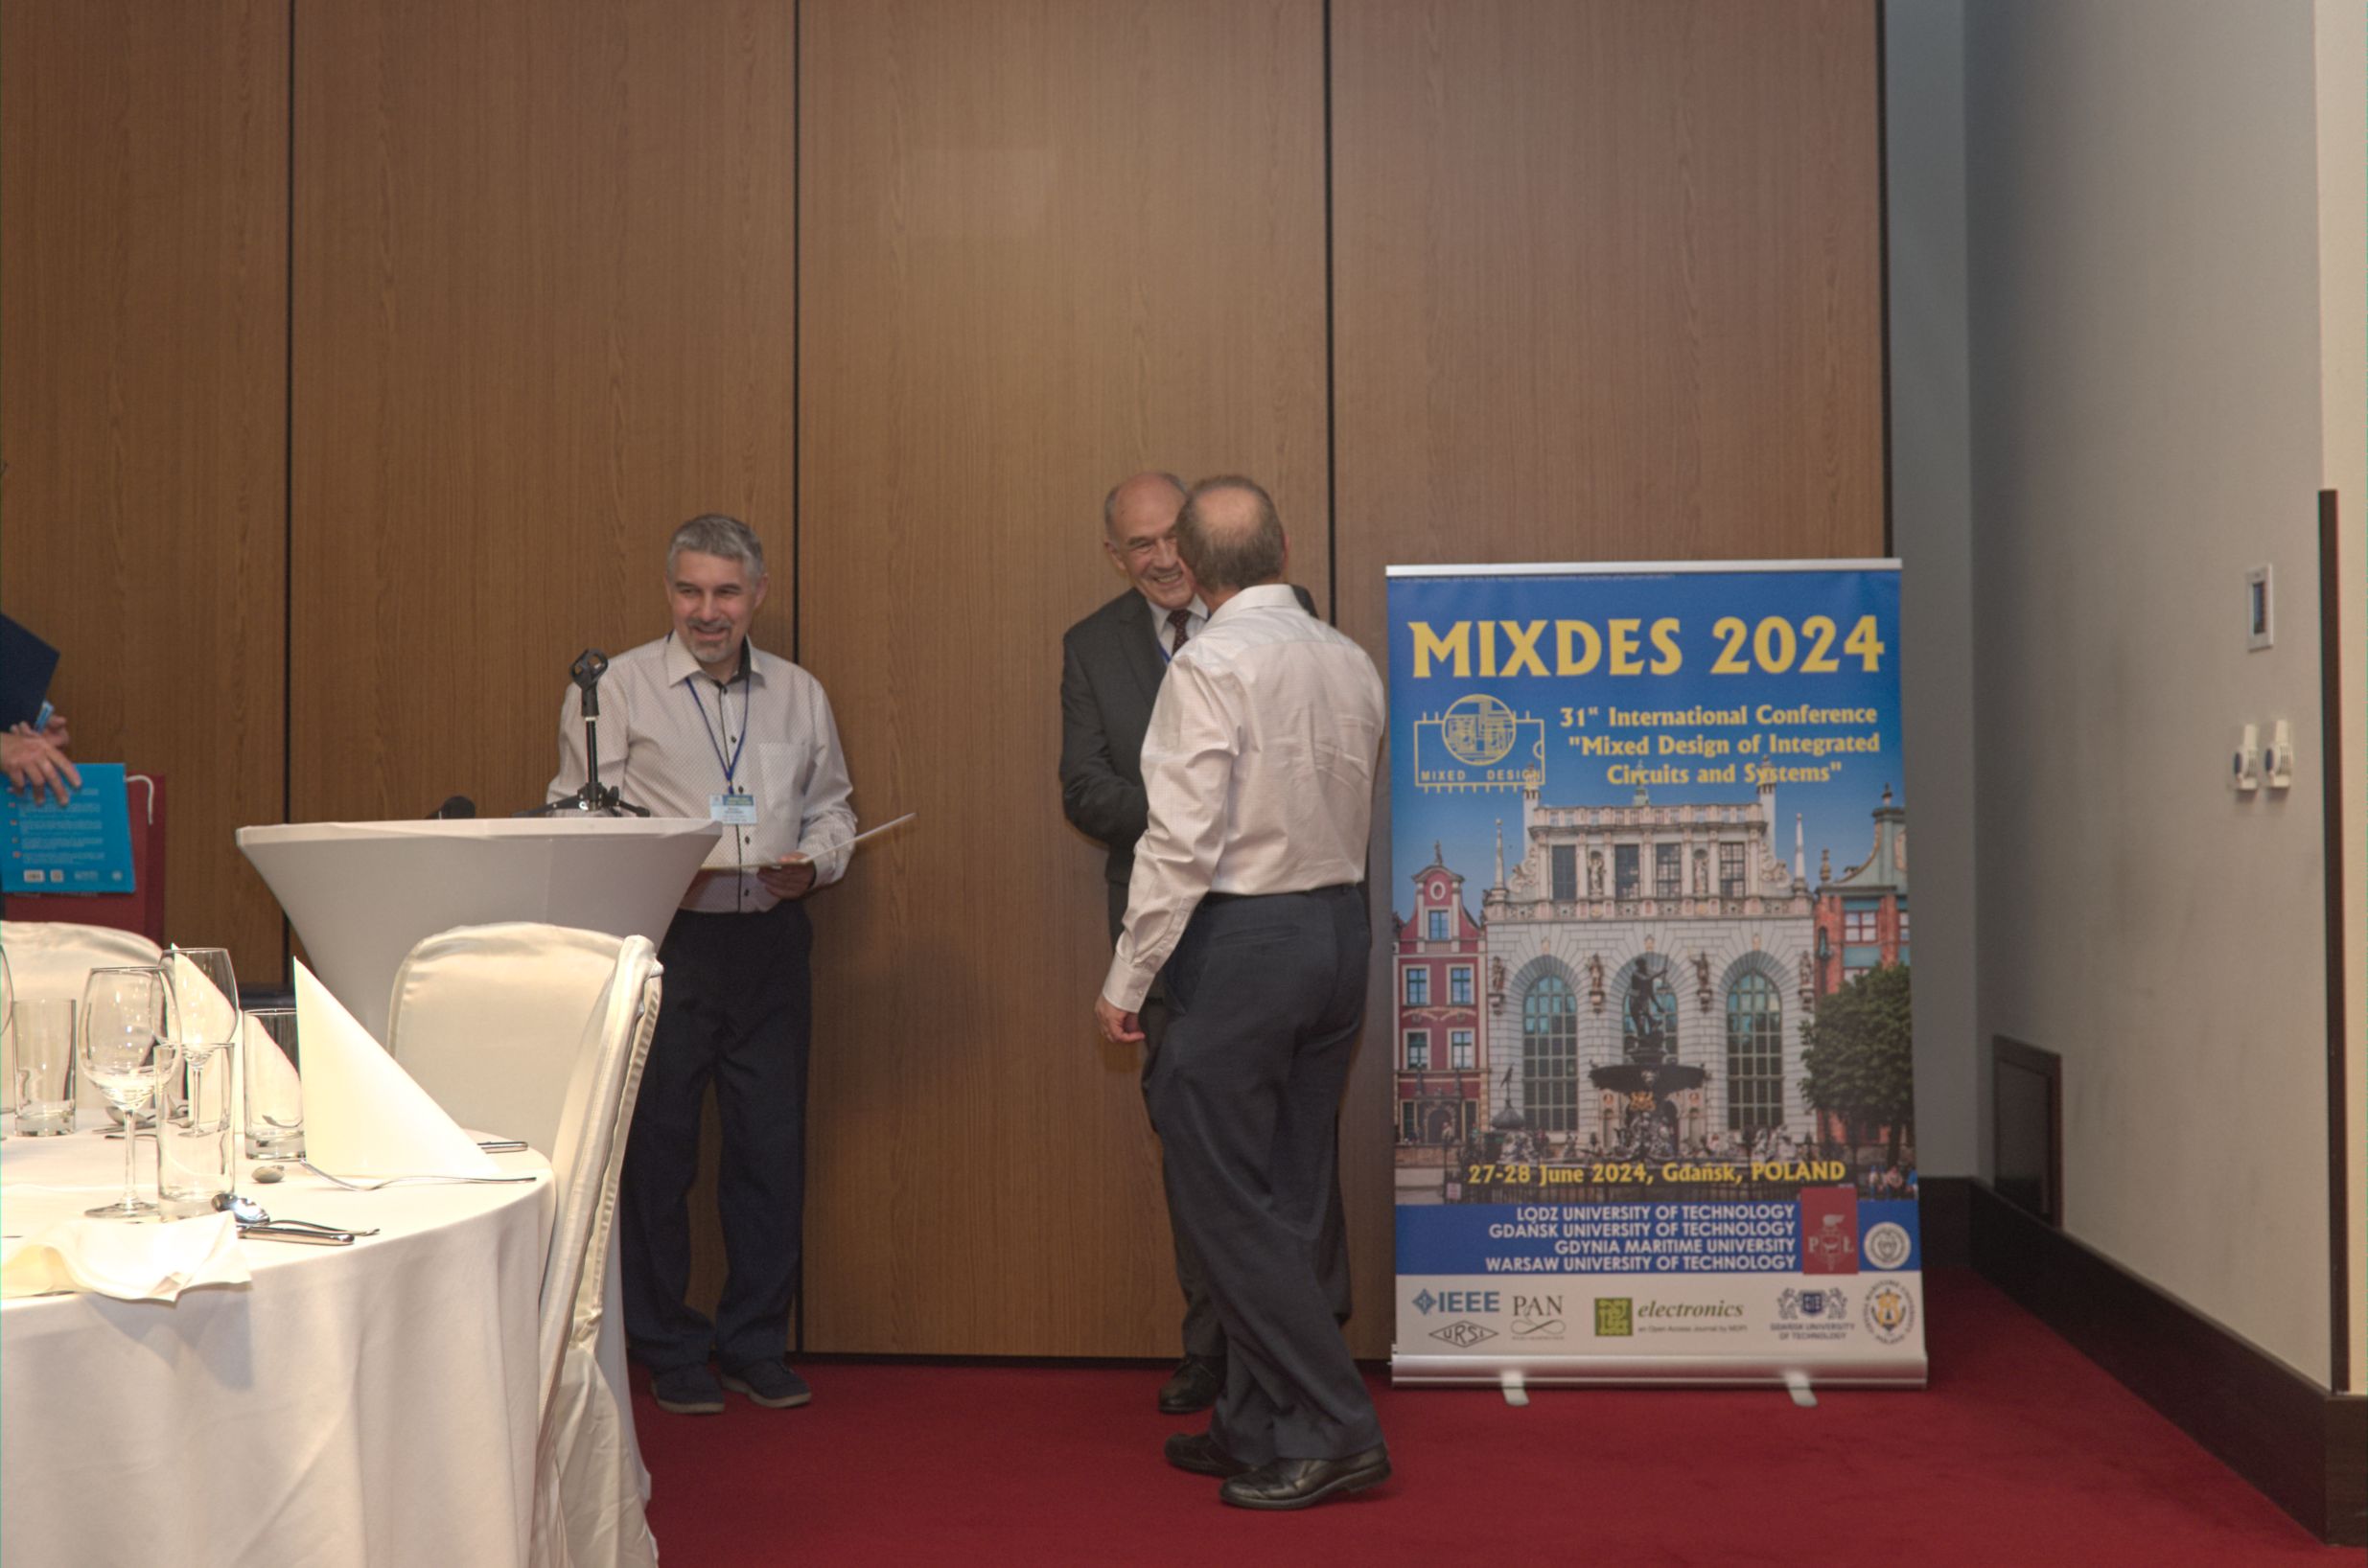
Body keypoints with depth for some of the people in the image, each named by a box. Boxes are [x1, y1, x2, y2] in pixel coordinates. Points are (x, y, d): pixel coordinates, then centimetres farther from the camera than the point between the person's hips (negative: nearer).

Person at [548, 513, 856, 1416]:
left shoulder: (799, 695, 13)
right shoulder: (618, 688, 2)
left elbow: (831, 806, 19)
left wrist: (812, 862, -2)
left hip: (769, 943, 3)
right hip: (661, 941, -3)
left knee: (771, 1146, 6)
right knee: (655, 1147, 2)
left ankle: (756, 1344, 20)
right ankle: (668, 1354, 16)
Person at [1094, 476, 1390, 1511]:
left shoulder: (1210, 664, -13)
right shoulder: (1352, 662, 7)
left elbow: (1181, 840, -18)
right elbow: (1358, 822, 12)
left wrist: (1127, 979, -12)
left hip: (1240, 935, -8)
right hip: (1342, 924, 8)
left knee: (1226, 1200, 1)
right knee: (1289, 1199, 13)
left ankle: (1331, 1434, 2)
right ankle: (1257, 1428, 23)